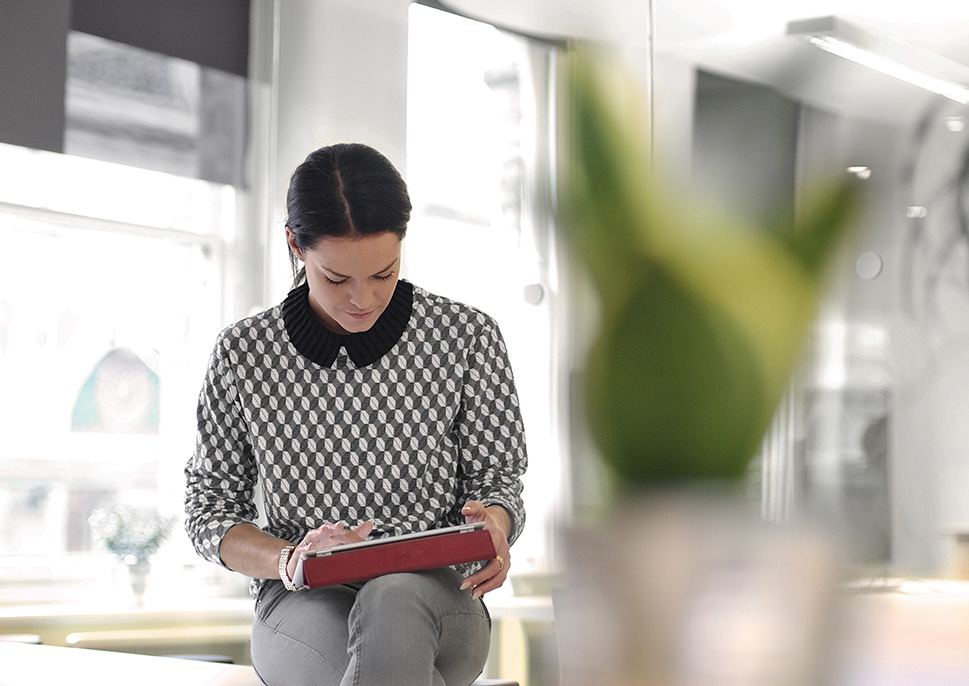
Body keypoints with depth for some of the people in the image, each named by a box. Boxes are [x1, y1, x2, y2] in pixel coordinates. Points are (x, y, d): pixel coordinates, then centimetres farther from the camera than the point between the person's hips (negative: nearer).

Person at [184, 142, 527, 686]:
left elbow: (498, 477, 9)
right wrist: (288, 561, -14)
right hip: (302, 606, 0)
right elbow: (209, 507, 8)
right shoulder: (243, 354, 4)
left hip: (435, 595, 0)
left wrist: (494, 523, -17)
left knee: (393, 600, -40)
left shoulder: (468, 337, 3)